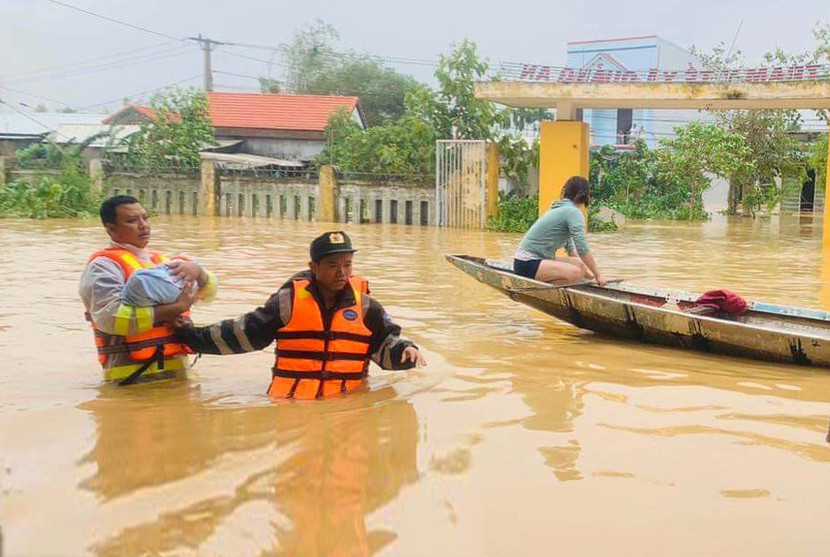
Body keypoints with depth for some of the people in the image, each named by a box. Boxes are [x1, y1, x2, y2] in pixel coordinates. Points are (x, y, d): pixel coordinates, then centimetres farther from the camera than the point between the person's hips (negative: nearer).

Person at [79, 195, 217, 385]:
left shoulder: (159, 260, 20)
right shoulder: (103, 265, -2)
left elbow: (209, 291, 20)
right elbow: (110, 317, -19)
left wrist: (196, 270, -4)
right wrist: (176, 307, -17)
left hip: (177, 368, 6)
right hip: (134, 376, -6)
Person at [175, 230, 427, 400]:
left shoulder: (365, 306, 8)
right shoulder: (288, 301, 3)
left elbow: (385, 343, 12)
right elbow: (243, 333, 8)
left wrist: (405, 350, -11)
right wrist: (193, 337, 8)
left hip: (348, 404, 1)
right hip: (291, 404, 0)